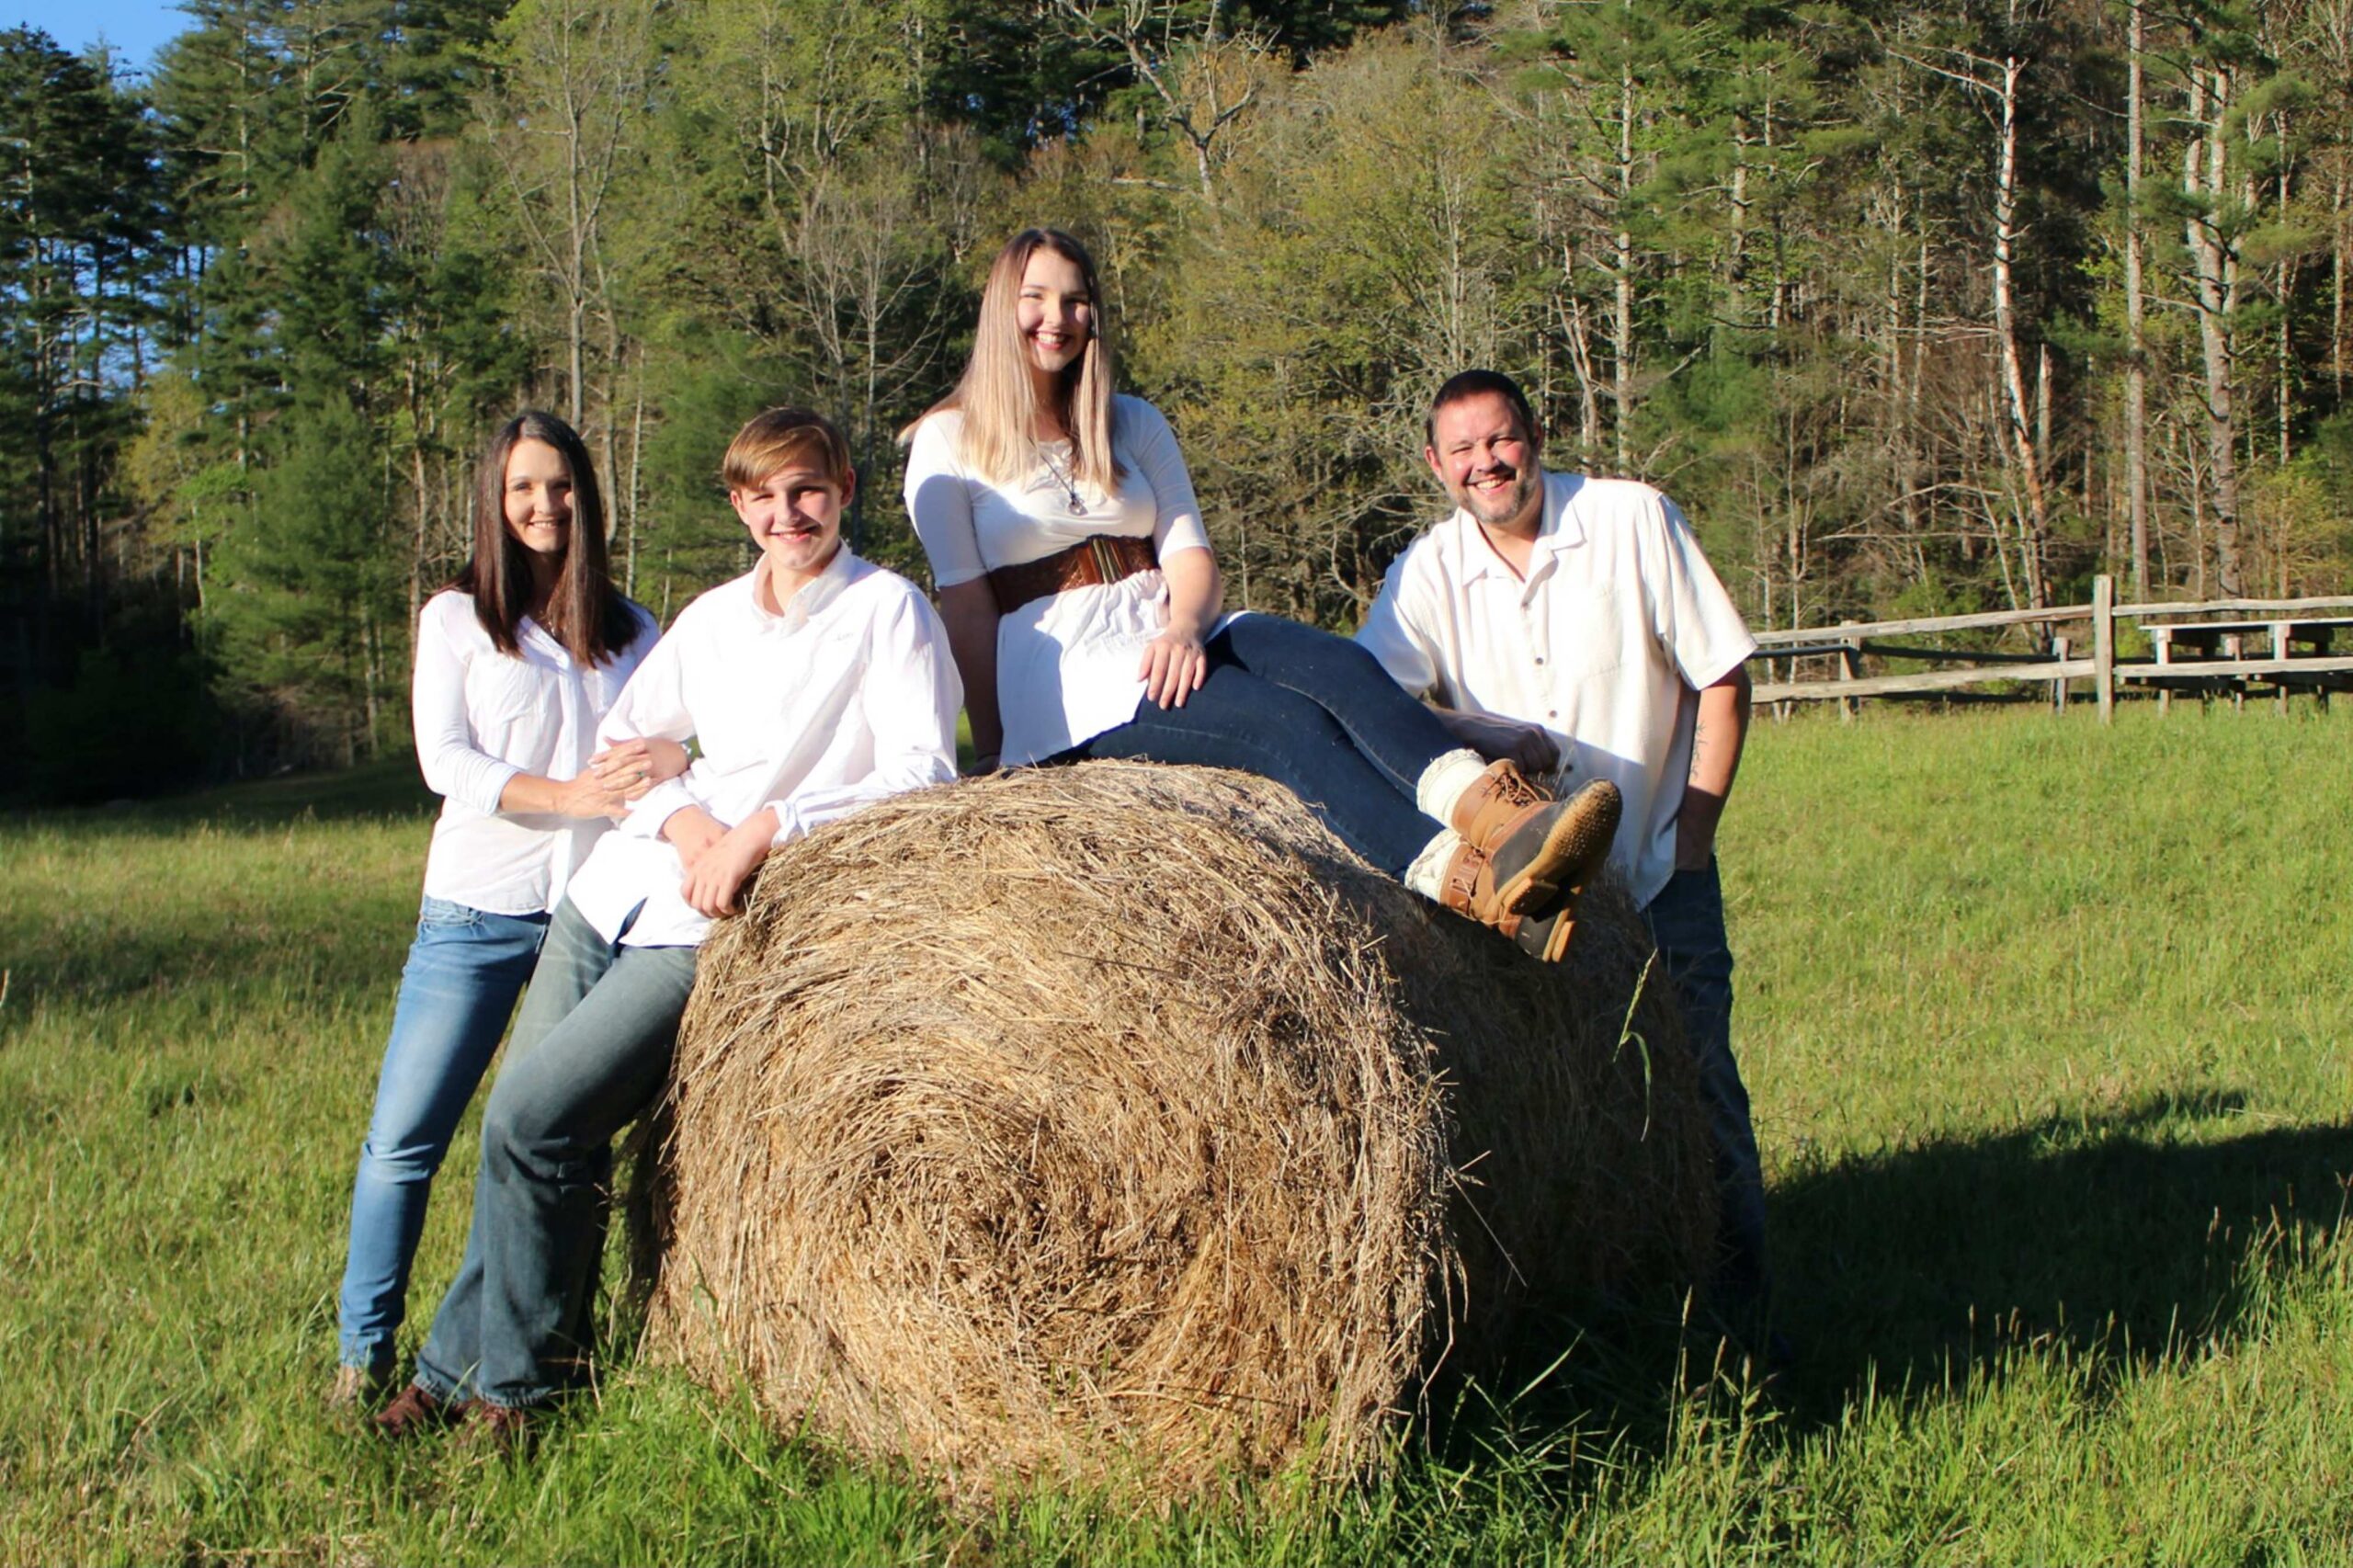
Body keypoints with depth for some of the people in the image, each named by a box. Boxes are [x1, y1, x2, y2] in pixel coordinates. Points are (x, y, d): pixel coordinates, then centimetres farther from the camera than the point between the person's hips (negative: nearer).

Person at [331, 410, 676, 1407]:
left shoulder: (632, 633, 13)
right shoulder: (456, 618, 5)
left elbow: (675, 745, 7)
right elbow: (445, 761, -5)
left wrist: (674, 761, -18)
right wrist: (569, 794, -18)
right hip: (479, 910, -2)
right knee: (404, 1136, -4)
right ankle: (363, 1348, 9)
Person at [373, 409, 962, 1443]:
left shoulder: (886, 609, -3)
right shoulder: (710, 618, 14)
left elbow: (921, 775, -13)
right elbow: (620, 745, 16)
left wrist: (765, 827, -20)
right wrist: (683, 818, -6)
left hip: (719, 928, -6)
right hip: (616, 888, 6)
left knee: (537, 1115, -16)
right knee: (517, 1124, 5)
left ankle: (515, 1384, 4)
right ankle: (458, 1367, 23)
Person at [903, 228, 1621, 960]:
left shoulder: (1133, 424, 20)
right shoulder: (948, 441, 6)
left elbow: (1190, 552, 9)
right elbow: (965, 604, -1)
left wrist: (1184, 625, -14)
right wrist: (992, 751, -7)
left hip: (1169, 633, 5)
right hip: (1062, 668, -5)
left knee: (1335, 662, -29)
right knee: (1287, 720, -33)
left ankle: (1492, 811, -57)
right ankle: (1475, 883, -57)